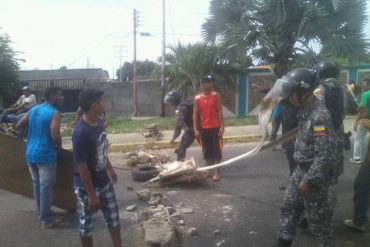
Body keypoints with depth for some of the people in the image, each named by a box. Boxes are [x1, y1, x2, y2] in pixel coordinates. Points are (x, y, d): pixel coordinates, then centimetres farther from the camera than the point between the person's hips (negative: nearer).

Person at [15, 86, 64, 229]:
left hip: (30, 153, 8)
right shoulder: (55, 114, -14)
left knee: (37, 184, 18)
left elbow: (18, 126, 16)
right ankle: (47, 220, 8)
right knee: (45, 187, 0)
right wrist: (59, 146, -3)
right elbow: (55, 136, -24)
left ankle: (41, 213, 31)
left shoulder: (33, 110, 10)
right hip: (45, 155, -8)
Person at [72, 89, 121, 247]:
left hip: (104, 182, 8)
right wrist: (91, 195, -20)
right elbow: (82, 166, -24)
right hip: (86, 187, -8)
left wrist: (110, 168, 23)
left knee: (113, 217, 19)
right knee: (86, 224, 13)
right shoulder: (81, 132, -28)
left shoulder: (99, 122, -1)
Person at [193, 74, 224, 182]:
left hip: (215, 127, -2)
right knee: (206, 151, 11)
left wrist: (222, 126, -10)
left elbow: (219, 111, -3)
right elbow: (195, 114, 2)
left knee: (216, 150, 1)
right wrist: (196, 129, -4)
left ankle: (217, 172, 7)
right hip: (203, 128, 2)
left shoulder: (216, 95, -1)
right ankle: (208, 171, 23)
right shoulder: (197, 98, 2)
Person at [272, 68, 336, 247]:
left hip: (314, 176, -9)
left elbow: (324, 156, -26)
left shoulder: (319, 115, -25)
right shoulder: (305, 111, 4)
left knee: (318, 217, 7)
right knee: (288, 207, 18)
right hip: (301, 170, 9)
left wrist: (308, 181, -19)